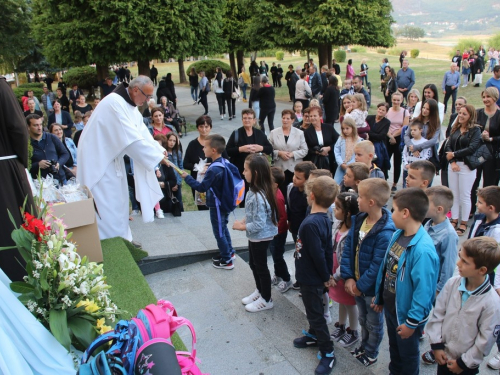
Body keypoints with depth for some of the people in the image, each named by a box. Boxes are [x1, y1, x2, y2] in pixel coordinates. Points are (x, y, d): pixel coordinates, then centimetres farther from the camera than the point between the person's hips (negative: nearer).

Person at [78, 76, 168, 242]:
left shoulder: (129, 104, 5)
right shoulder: (115, 103, -26)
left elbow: (143, 133, 1)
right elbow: (131, 138, -30)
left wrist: (159, 151, -12)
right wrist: (157, 157, -26)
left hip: (112, 157, 10)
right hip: (98, 158, -10)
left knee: (119, 201, 14)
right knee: (107, 205, -4)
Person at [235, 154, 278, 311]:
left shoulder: (259, 197, -31)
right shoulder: (254, 191, -1)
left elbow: (258, 224, -30)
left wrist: (242, 227, -17)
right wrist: (243, 221, -2)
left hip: (260, 237, -9)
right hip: (255, 237, 9)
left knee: (261, 267, 9)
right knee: (253, 264, 24)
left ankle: (266, 300, 28)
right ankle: (259, 292, 44)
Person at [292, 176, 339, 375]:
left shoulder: (311, 223, -32)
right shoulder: (324, 219, -3)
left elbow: (318, 255, -28)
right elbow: (328, 250, 4)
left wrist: (325, 276, -13)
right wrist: (328, 274, 11)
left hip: (311, 278, -9)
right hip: (313, 276, 9)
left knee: (315, 313, 5)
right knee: (313, 310, 26)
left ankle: (328, 353, 18)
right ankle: (313, 335, 47)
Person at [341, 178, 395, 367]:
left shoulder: (385, 233, -30)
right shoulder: (358, 219, -6)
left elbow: (377, 266, -26)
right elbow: (347, 248, -4)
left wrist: (361, 286, -17)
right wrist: (348, 278, -11)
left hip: (373, 287, -6)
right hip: (357, 283, 7)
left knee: (374, 323, 19)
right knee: (363, 319, 28)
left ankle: (371, 354, 42)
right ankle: (364, 346, 51)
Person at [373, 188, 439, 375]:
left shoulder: (423, 250, -32)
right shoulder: (398, 234, -6)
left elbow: (424, 291, -26)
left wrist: (412, 322, -18)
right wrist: (379, 297, 12)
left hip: (406, 313, -7)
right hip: (390, 307, 7)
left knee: (408, 354, 19)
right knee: (394, 348, 28)